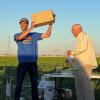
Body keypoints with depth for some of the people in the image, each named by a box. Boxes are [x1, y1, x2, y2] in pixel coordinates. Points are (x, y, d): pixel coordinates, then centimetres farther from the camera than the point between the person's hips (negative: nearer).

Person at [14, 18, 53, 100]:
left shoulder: (34, 35, 10)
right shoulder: (17, 35, 7)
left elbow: (47, 35, 3)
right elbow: (20, 37, -17)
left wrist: (50, 24, -9)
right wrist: (31, 28, -23)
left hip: (33, 63, 1)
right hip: (22, 63, -1)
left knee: (34, 84, 8)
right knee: (19, 84, 0)